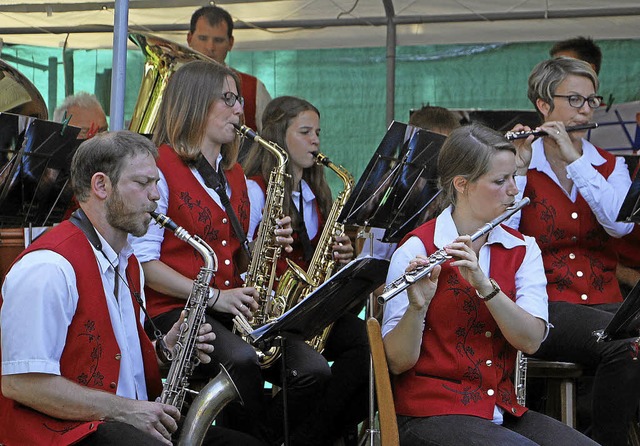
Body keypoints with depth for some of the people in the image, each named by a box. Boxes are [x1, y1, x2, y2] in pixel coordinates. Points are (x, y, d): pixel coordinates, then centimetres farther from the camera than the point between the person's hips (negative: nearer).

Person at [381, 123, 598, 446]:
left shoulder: (522, 249, 8)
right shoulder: (416, 251, -6)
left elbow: (530, 341, -8)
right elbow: (398, 362, -11)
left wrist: (484, 285, -22)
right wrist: (417, 306, -29)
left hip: (502, 411, 5)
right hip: (431, 413, -5)